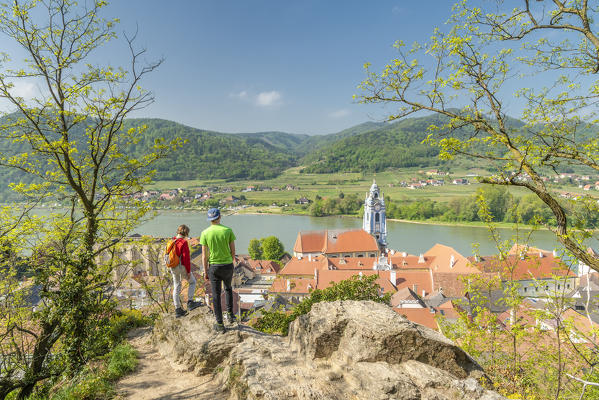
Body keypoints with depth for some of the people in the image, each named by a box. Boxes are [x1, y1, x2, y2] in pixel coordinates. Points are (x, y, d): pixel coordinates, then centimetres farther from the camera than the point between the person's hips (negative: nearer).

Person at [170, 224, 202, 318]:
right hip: (182, 267, -7)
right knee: (192, 282, 13)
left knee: (176, 287, 12)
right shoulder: (183, 242, -17)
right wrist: (188, 271, -12)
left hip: (173, 267, 7)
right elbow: (186, 258, -18)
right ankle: (190, 302, 7)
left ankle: (178, 310, 17)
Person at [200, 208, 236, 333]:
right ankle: (230, 314, 28)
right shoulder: (228, 230, -6)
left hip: (214, 266, -1)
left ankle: (220, 325, 11)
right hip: (228, 265, 1)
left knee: (216, 295, 7)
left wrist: (205, 272, 3)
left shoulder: (205, 233, -7)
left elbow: (204, 255, -6)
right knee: (228, 288, 28)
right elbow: (233, 251, -2)